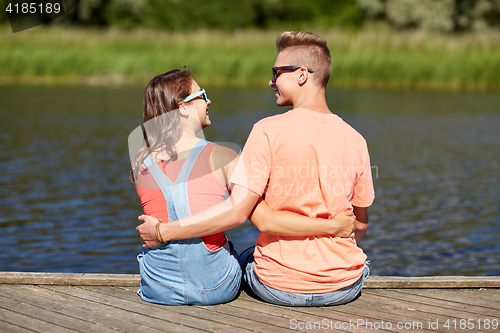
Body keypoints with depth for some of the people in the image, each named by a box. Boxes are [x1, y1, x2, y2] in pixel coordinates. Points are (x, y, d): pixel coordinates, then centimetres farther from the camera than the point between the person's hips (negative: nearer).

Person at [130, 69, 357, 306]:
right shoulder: (220, 157, -13)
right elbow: (265, 219, -19)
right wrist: (334, 226, -13)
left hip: (158, 288, 3)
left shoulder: (139, 160, -4)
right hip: (214, 287, -3)